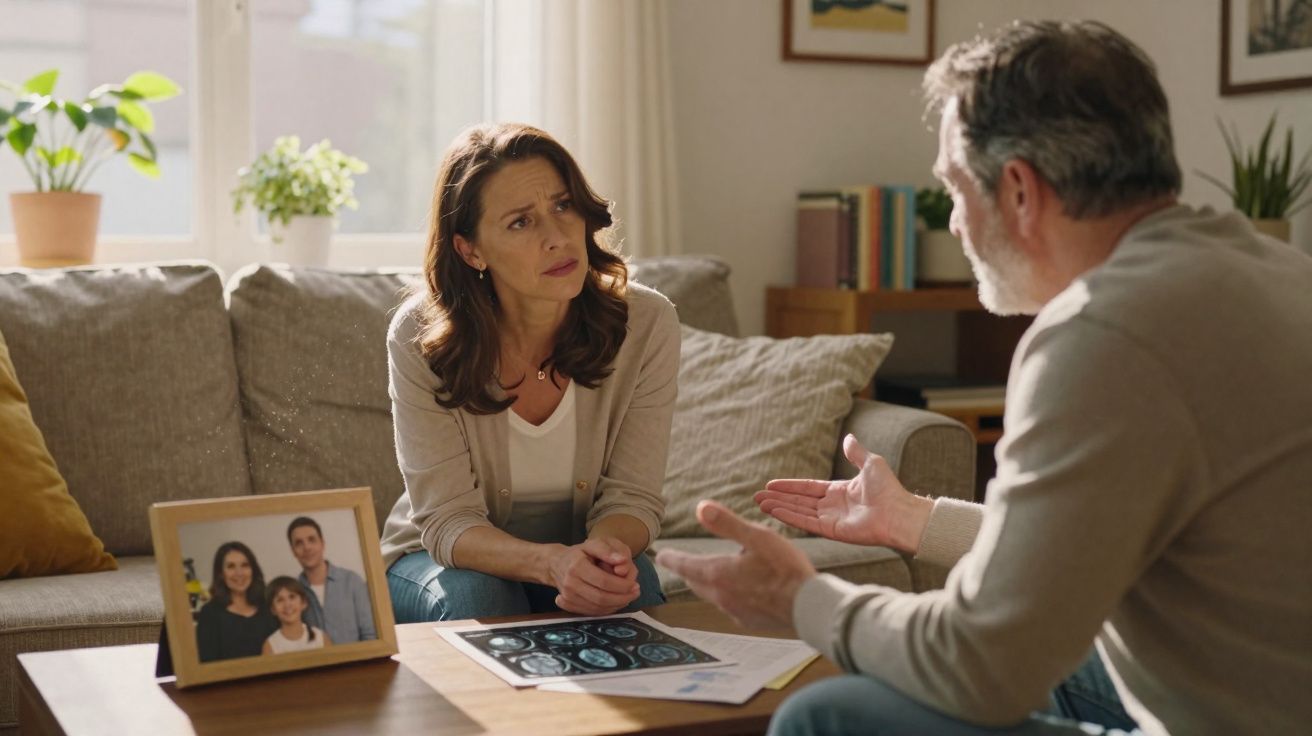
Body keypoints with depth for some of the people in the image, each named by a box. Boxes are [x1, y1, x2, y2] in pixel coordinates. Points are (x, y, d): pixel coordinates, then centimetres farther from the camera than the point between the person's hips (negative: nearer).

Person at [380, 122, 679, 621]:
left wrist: (607, 551, -37)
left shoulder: (647, 323, -17)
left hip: (579, 553, 1)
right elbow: (448, 522, -21)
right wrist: (552, 562, -42)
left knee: (629, 587, -31)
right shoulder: (420, 337, -21)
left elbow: (631, 498, -11)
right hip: (438, 560, 0)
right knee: (475, 597, -33)